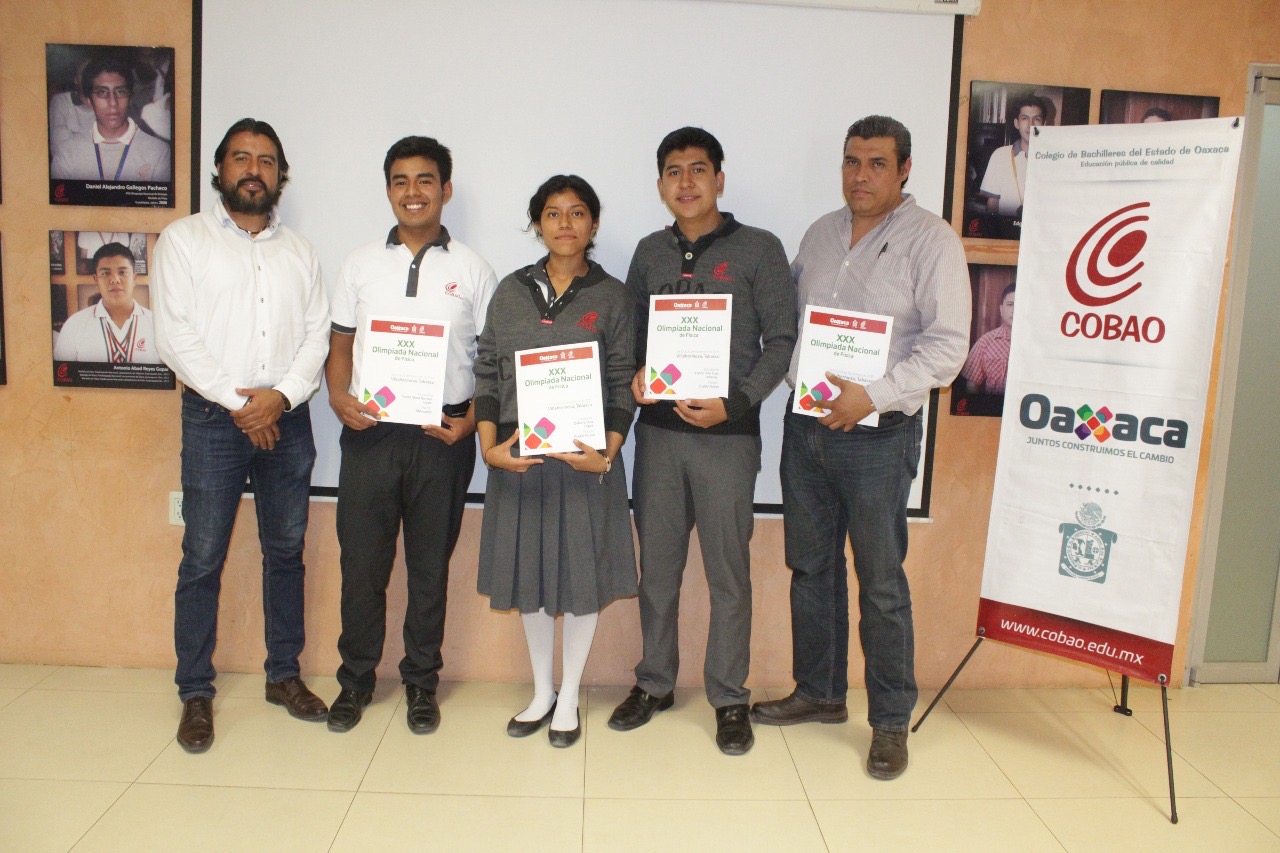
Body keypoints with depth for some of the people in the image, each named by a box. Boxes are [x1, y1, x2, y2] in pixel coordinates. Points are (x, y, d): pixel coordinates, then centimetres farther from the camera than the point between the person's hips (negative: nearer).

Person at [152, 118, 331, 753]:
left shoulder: (299, 252, 14)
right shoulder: (183, 240, 4)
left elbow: (317, 336, 5)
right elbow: (175, 334, -5)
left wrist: (279, 398, -11)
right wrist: (238, 401, -11)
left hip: (286, 416, 3)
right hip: (213, 417, -3)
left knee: (286, 552, 9)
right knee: (202, 559, 0)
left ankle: (284, 675, 22)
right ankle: (195, 694, 12)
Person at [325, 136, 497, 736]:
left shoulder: (471, 270, 5)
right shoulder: (362, 263, 11)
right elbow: (340, 343, 13)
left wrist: (473, 418, -9)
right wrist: (338, 397, -6)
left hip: (442, 435, -1)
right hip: (368, 432, 2)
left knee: (431, 565, 8)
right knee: (361, 559, 6)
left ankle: (421, 682, 24)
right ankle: (356, 679, 25)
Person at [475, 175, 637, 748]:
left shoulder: (611, 296, 1)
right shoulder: (511, 292, 7)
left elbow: (624, 382, -2)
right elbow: (487, 371, 5)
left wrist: (608, 452, -13)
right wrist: (490, 443, -7)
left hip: (585, 456, -2)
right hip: (518, 456, 2)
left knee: (582, 571, 5)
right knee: (529, 572, 11)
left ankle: (568, 699, 24)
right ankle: (541, 693, 30)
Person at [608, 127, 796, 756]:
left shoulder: (759, 250, 0)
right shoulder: (650, 253, 12)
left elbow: (782, 340, -3)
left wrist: (735, 403, -14)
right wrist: (634, 376, -4)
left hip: (726, 436, -3)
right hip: (658, 431, 4)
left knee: (728, 572, 4)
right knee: (656, 566, 11)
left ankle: (729, 697, 19)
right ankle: (654, 682, 27)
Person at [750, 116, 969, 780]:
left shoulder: (930, 240, -7)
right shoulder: (821, 233, 12)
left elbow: (947, 345, -13)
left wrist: (872, 395, -21)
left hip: (878, 435, -6)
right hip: (805, 425, 6)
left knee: (881, 584, 2)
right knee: (810, 565, 14)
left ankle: (890, 721, 18)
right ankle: (819, 693, 31)